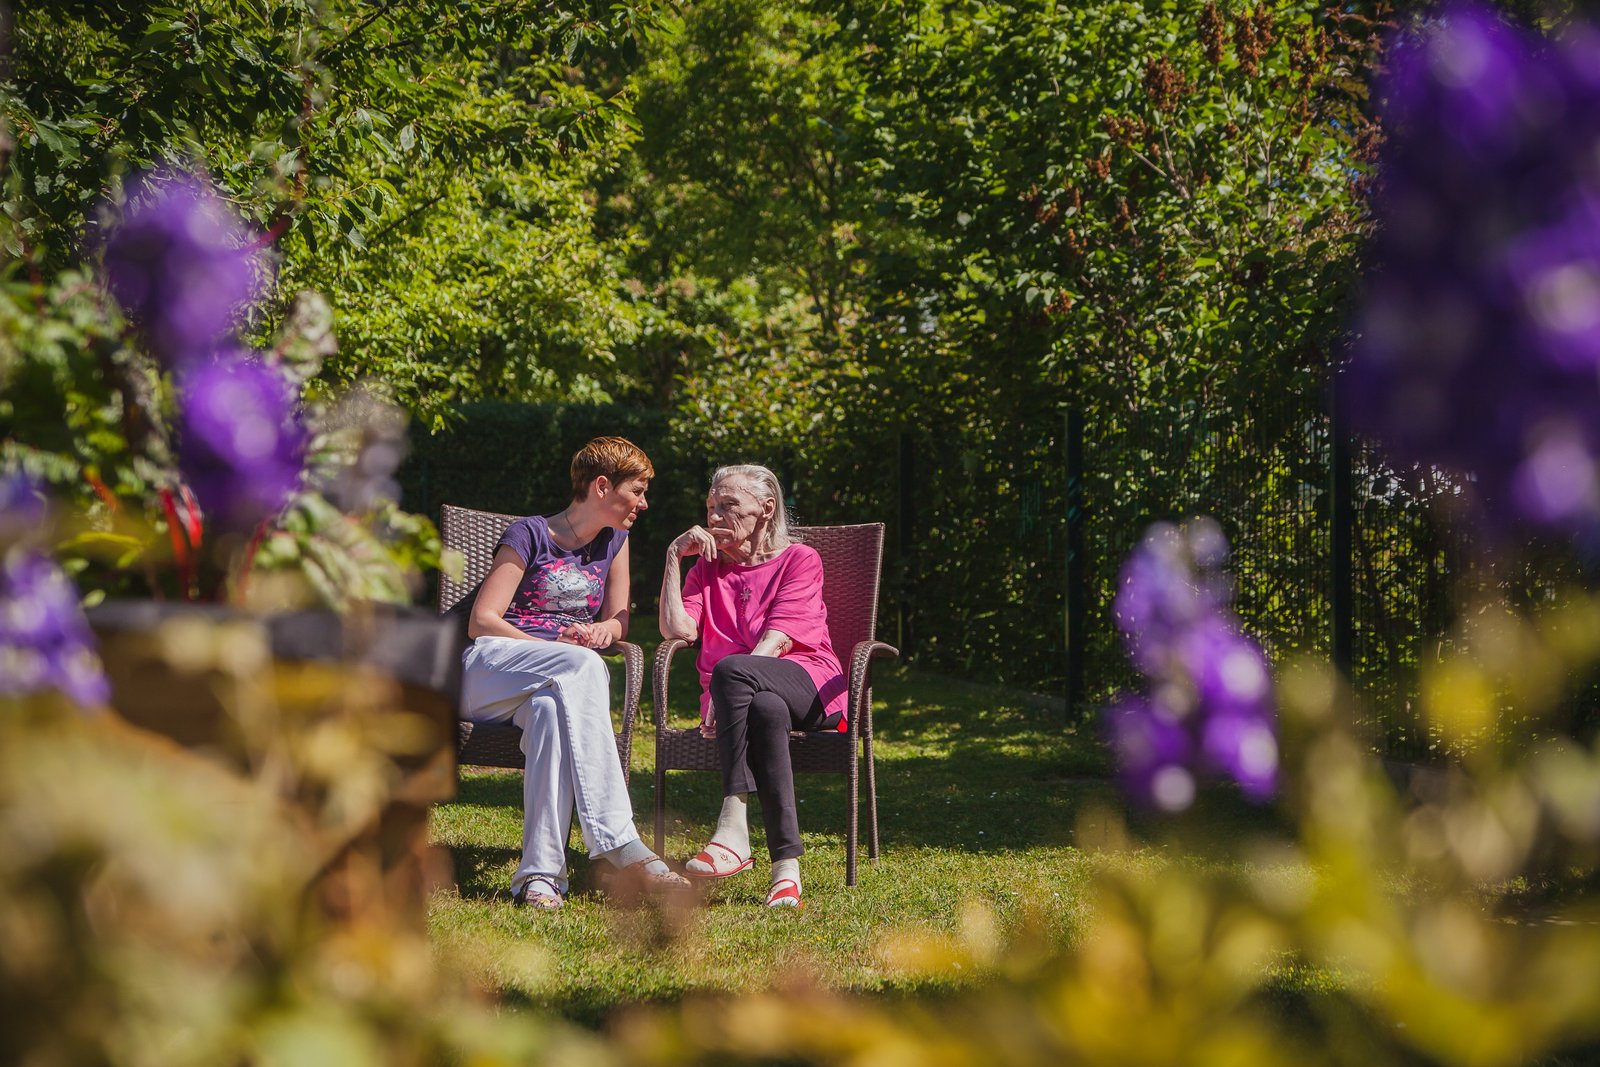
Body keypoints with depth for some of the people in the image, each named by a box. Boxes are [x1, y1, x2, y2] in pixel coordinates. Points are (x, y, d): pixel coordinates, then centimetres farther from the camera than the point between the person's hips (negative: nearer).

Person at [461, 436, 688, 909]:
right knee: (582, 666, -37)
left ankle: (541, 872, -48)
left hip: (556, 683, 4)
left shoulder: (614, 540, 18)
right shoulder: (529, 534, 0)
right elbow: (482, 621, -5)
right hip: (489, 673, -4)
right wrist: (560, 651, -17)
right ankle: (620, 843, -45)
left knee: (552, 708, -37)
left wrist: (603, 629, -7)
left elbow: (619, 621, 19)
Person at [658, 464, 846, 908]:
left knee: (730, 669, -36)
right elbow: (677, 630, 6)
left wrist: (729, 688, -20)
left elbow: (779, 637, -6)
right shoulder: (707, 568, 25)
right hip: (748, 692, 2)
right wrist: (674, 558, 4)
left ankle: (733, 829, -45)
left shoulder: (799, 559, 11)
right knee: (766, 710, -38)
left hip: (806, 684, -2)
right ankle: (786, 864, -49)